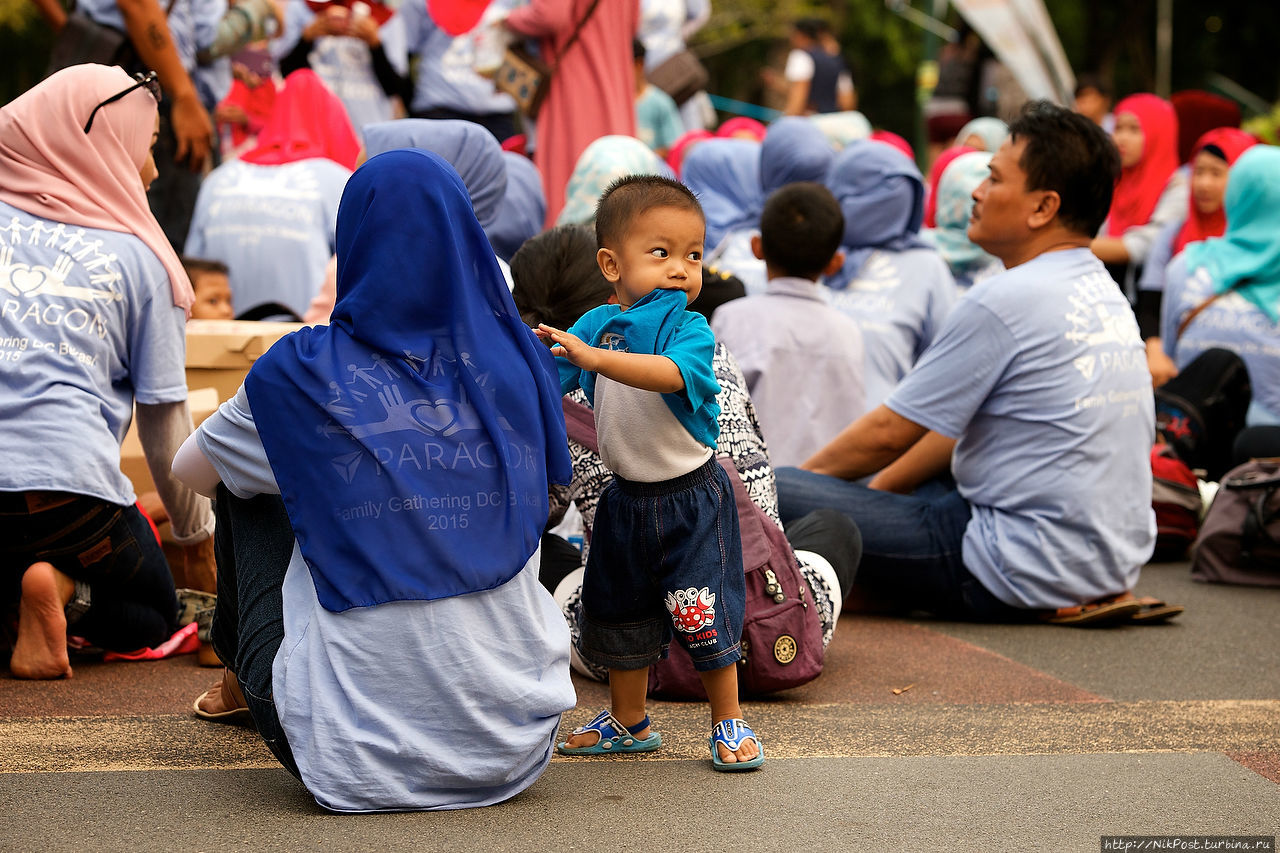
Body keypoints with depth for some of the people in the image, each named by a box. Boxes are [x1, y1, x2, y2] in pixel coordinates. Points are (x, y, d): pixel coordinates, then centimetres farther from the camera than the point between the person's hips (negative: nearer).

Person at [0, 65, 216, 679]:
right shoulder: (140, 258, 8)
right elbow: (165, 421, 12)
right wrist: (196, 536, 26)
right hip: (68, 483, -2)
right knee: (154, 616, 23)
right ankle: (65, 593, -11)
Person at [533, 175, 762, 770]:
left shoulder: (690, 329, -17)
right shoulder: (595, 325, -3)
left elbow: (670, 374, -38)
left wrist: (593, 356, -47)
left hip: (691, 497, -5)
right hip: (627, 498, 5)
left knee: (704, 613, -6)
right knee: (619, 611, 16)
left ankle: (729, 723, 12)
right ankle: (628, 722, 33)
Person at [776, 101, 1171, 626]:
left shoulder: (1005, 301, -18)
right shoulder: (1103, 291, 10)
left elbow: (891, 432, -10)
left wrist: (802, 476, 6)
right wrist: (880, 488, 19)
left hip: (1031, 572, -10)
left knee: (773, 496, -17)